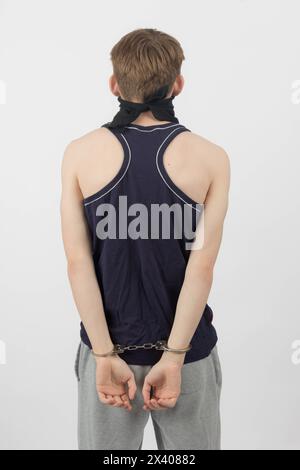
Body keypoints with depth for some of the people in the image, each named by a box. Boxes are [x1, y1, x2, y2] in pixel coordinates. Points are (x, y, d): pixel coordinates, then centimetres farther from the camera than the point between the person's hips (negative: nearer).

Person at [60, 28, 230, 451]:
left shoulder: (80, 153, -8)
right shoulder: (211, 158, -9)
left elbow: (78, 262, -12)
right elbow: (201, 267, -15)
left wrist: (105, 355, -9)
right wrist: (173, 357, -12)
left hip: (108, 350, 1)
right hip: (187, 352, 0)